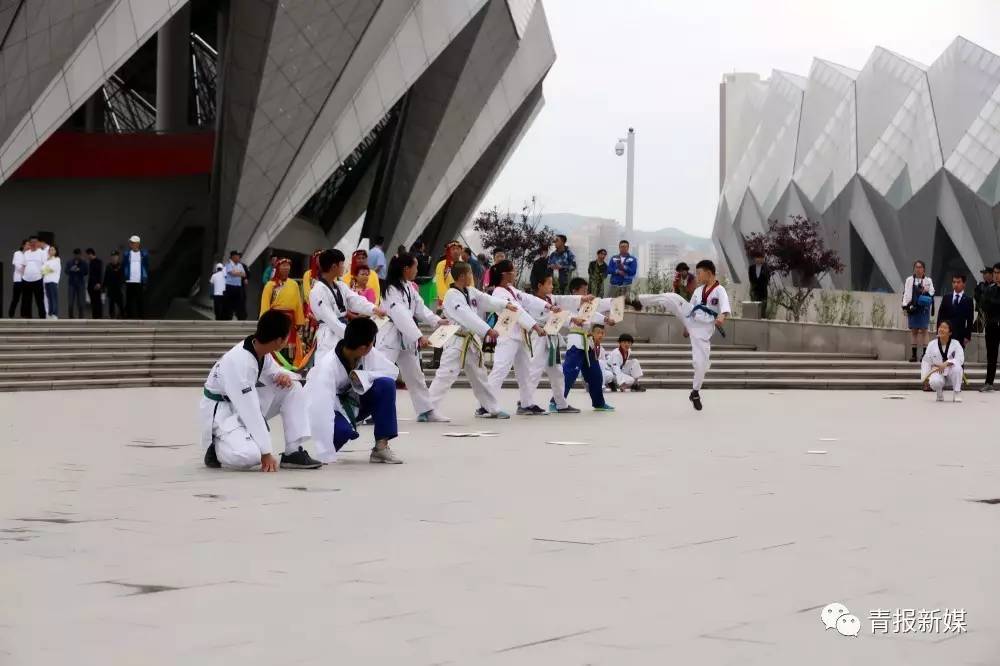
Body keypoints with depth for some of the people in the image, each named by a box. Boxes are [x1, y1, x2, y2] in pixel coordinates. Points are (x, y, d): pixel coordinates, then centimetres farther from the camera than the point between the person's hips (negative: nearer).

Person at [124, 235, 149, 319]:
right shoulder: (127, 254, 6)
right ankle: (129, 319, 5)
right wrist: (123, 280, 2)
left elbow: (147, 268, 7)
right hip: (130, 282, 1)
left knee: (141, 302, 1)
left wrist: (146, 281, 1)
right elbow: (124, 267, 9)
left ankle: (141, 318, 6)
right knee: (129, 302, 1)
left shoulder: (144, 254, 4)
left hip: (140, 282, -1)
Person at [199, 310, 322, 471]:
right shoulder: (239, 362, -33)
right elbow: (250, 412, -33)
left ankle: (293, 453, 0)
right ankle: (217, 449, 0)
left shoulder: (260, 348, -7)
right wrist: (266, 453, -30)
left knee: (292, 388, -4)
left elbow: (273, 371, 12)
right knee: (250, 455, -34)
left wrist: (284, 375, -15)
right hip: (221, 412, -9)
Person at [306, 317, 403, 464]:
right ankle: (328, 449, -4)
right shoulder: (327, 365, -34)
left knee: (386, 385, -19)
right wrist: (326, 456, -47)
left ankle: (381, 447, -11)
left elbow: (392, 371, -8)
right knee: (343, 429, -40)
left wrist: (361, 376, -27)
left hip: (353, 403, 6)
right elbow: (321, 407, -42)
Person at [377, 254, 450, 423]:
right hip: (391, 335, -9)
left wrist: (437, 320, -2)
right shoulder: (391, 289, -19)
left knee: (415, 375, 17)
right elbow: (400, 315, -27)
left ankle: (426, 411, 27)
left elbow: (419, 307, 13)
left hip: (406, 337, 9)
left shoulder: (409, 287, 10)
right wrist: (419, 336, -32)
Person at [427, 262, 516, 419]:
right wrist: (487, 330, -33)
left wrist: (506, 305, -11)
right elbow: (467, 316, -28)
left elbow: (487, 301, 6)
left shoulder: (471, 292, 9)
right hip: (456, 342, -9)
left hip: (471, 341, 9)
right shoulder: (452, 296, -19)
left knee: (480, 376, 20)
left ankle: (492, 409, 32)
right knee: (444, 376, -17)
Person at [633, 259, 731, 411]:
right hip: (689, 318, 5)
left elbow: (725, 306, -31)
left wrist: (721, 317, -53)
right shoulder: (698, 290, 11)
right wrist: (686, 327, 28)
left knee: (701, 362, -5)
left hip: (703, 329, -5)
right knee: (671, 297, -18)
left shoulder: (720, 290, -11)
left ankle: (695, 393, 15)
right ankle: (640, 301, -6)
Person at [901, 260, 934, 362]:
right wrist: (905, 305, -7)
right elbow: (906, 293, 3)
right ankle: (913, 354, 7)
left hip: (924, 308, -1)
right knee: (913, 331, 4)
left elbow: (932, 293, 7)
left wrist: (927, 291, -14)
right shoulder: (909, 280, 7)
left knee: (923, 330, -3)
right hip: (912, 307, 1)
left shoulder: (928, 281, 7)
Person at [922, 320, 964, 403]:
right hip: (937, 372, 0)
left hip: (951, 372, 0)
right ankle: (939, 392, 4)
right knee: (935, 381, -36)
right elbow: (926, 361, 1)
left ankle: (957, 393, -16)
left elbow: (960, 359, -19)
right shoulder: (932, 345, -1)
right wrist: (925, 377, -7)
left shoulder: (955, 344, -5)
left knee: (957, 367, -35)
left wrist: (946, 364, -34)